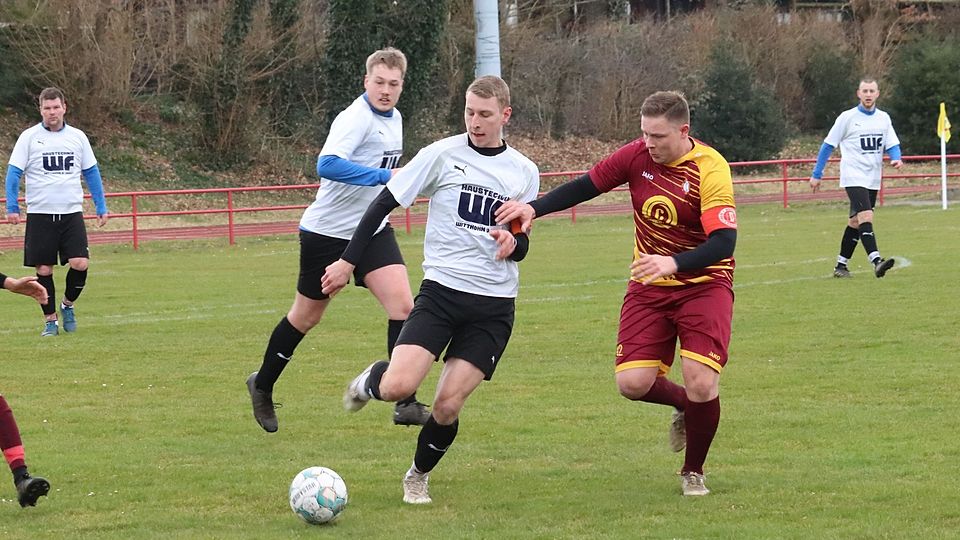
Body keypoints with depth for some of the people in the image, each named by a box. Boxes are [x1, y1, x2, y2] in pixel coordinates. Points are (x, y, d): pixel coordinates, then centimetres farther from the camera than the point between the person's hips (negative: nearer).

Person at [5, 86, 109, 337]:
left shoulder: (77, 137, 8)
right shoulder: (29, 137, 0)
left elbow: (91, 173, 14)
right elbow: (14, 173, 0)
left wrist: (101, 207, 11)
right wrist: (12, 207, -9)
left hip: (72, 213, 2)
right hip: (40, 214, -1)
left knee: (80, 264, -12)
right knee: (44, 269, 0)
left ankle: (67, 305, 14)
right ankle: (50, 320, 14)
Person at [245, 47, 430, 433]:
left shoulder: (394, 119, 7)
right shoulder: (356, 118, -20)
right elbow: (327, 165, -37)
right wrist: (385, 177, -38)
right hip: (328, 231, -6)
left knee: (402, 303, -13)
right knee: (307, 315, 9)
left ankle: (406, 403, -13)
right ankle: (263, 385, 32)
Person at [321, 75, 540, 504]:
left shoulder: (524, 173, 7)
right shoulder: (443, 155, -3)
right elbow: (385, 203, 0)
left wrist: (513, 242, -10)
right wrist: (348, 261, -4)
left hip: (494, 305, 2)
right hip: (441, 290, -2)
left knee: (447, 405, -7)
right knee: (397, 387, -19)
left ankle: (418, 476, 21)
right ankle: (369, 381, 18)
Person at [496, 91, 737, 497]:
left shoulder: (709, 170, -20)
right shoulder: (637, 156, -6)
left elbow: (723, 242, -26)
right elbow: (585, 186, 6)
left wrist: (673, 263, -40)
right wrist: (533, 208, -5)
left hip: (704, 284, -4)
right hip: (649, 287, 4)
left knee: (701, 384, -17)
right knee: (632, 382, -9)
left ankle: (694, 471, 10)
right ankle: (684, 405, 26)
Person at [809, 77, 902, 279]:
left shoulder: (884, 118, 9)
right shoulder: (847, 118, -4)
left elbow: (892, 145, 9)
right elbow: (828, 145, 1)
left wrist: (896, 159, -14)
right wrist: (816, 175, 0)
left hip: (873, 179, 6)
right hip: (854, 177, -6)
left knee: (856, 222, 11)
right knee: (866, 216, -21)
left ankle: (841, 265, 19)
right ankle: (876, 262, -32)